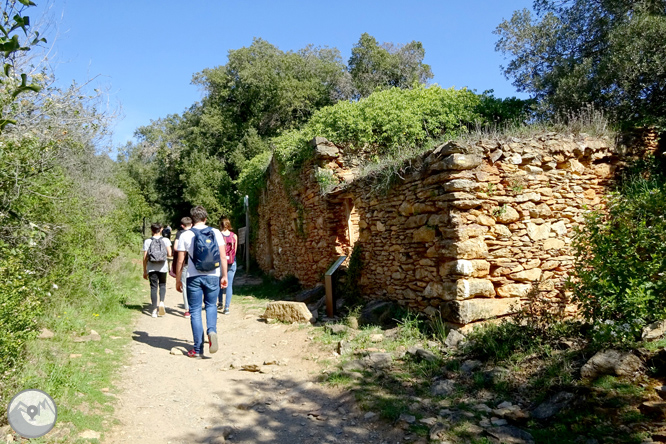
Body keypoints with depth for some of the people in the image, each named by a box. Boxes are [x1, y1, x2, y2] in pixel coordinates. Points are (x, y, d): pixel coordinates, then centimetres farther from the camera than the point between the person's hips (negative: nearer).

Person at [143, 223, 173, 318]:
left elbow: (145, 258, 0)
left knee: (153, 287, 5)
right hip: (162, 267, 0)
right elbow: (169, 254, -7)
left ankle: (154, 310, 4)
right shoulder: (165, 240, 0)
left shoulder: (147, 241, 1)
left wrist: (144, 271, 7)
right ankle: (162, 302, -9)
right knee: (162, 285, 16)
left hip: (151, 268, 0)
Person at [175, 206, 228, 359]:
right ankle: (212, 330, -8)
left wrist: (178, 280, 9)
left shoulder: (185, 235, -2)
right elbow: (223, 257, -1)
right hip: (213, 276, 1)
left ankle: (198, 349, 8)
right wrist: (224, 276, 8)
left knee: (195, 311, 6)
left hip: (194, 277, -1)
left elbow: (180, 261, -1)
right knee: (211, 305, 20)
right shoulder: (216, 233, 1)